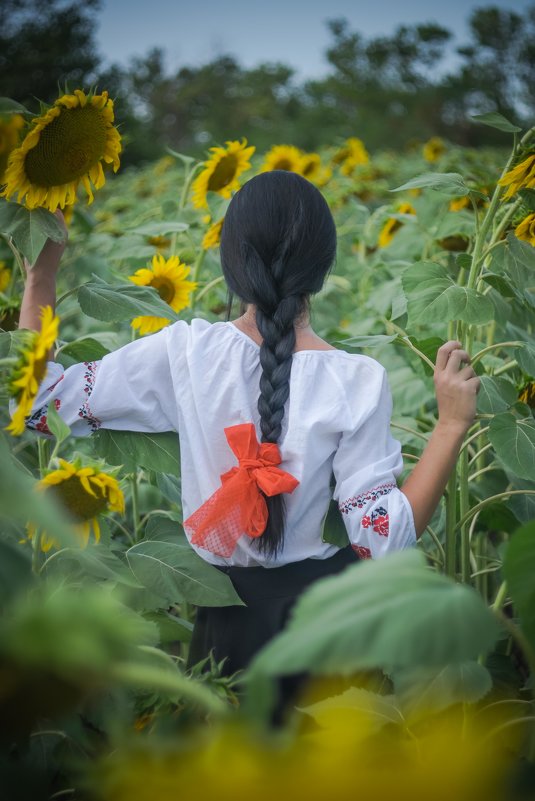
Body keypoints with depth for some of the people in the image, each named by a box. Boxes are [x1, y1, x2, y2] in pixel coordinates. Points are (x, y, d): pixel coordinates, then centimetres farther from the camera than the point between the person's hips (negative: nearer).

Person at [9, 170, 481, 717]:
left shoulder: (186, 353, -14)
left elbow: (40, 399, -8)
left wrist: (42, 273, -3)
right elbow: (383, 541, -19)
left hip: (222, 607, 2)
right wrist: (451, 425, -16)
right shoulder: (357, 381, -18)